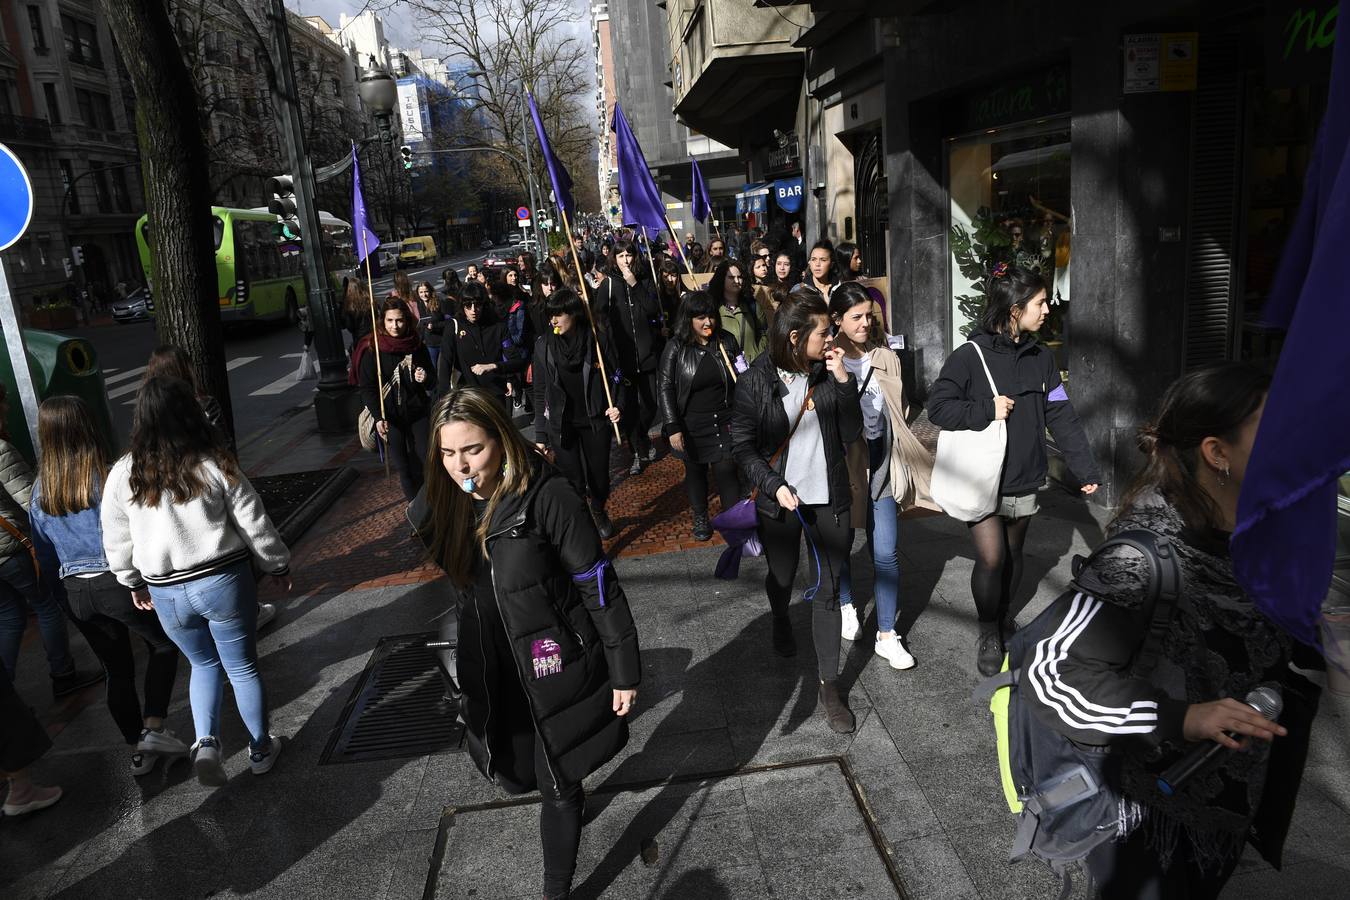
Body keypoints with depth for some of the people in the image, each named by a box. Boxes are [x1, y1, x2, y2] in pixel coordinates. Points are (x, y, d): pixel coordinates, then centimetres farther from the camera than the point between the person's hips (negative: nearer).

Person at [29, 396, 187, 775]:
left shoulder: (40, 488, 2)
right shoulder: (107, 477, -14)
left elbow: (44, 550, 9)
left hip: (75, 591, 5)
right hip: (118, 583, -5)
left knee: (117, 669, 17)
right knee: (164, 645, 18)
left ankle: (138, 751, 27)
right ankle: (153, 729, 6)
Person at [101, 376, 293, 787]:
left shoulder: (122, 475, -5)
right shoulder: (215, 465, -12)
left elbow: (116, 541, 5)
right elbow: (255, 526, -7)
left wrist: (134, 583, 21)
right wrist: (278, 566, 8)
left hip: (166, 593, 3)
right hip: (223, 582, -2)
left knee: (204, 664, 25)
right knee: (242, 667, 15)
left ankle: (205, 742, 7)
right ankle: (261, 751, 28)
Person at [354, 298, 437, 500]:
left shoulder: (417, 346, 3)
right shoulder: (372, 349, -6)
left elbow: (432, 382, 12)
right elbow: (367, 388, -7)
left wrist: (425, 379, -13)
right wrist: (378, 418, -18)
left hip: (417, 413, 3)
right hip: (389, 417, -2)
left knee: (422, 461, 4)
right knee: (403, 466, 0)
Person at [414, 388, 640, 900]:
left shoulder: (546, 497, -21)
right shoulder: (448, 503, -2)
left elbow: (598, 585, -17)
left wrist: (624, 668, -14)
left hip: (557, 671, -6)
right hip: (494, 678, 6)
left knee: (557, 787, 8)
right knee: (513, 775, 22)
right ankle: (572, 795, 55)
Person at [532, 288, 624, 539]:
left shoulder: (598, 338, -9)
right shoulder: (544, 345, -6)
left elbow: (615, 375, 2)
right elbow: (540, 393, 0)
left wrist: (616, 405, -15)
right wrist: (540, 434, -2)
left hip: (595, 420, 0)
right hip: (561, 425, 0)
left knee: (599, 475, 13)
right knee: (572, 481, 1)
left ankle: (599, 513, 44)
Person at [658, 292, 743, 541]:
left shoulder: (726, 341, -3)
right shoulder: (676, 348, -10)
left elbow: (740, 379, 9)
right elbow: (666, 388, -10)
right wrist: (673, 428, -16)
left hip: (724, 421, 1)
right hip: (692, 424, 0)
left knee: (727, 469, -7)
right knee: (695, 470, 15)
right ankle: (700, 518, 34)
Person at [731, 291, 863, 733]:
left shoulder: (829, 374, -2)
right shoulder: (756, 381, -9)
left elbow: (850, 434, -5)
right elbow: (742, 445, -6)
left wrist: (843, 382, -14)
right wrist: (774, 485, -16)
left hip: (828, 498, 1)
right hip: (779, 498, -1)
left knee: (828, 591, 3)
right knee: (782, 576, 21)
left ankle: (830, 686, 13)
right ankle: (781, 621, 56)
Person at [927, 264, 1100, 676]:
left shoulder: (1041, 357, 4)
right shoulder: (969, 356, -12)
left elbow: (1062, 417, 5)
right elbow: (938, 407, -14)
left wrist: (1087, 468, 2)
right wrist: (987, 410, -22)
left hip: (1024, 478, 5)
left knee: (1013, 554, 16)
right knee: (991, 557, -8)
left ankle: (1005, 617, 38)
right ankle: (988, 633, 13)